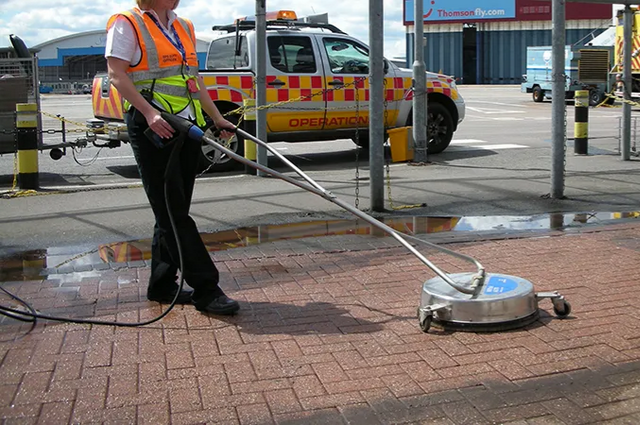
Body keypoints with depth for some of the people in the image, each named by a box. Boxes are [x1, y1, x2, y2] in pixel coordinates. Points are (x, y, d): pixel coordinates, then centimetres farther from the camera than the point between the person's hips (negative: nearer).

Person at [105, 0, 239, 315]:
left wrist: (218, 118, 20)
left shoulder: (184, 28, 19)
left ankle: (162, 286, 20)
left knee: (174, 211, 10)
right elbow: (117, 75, -11)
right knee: (172, 212, -7)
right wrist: (149, 113, -23)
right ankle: (206, 289, -7)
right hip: (151, 127, -7)